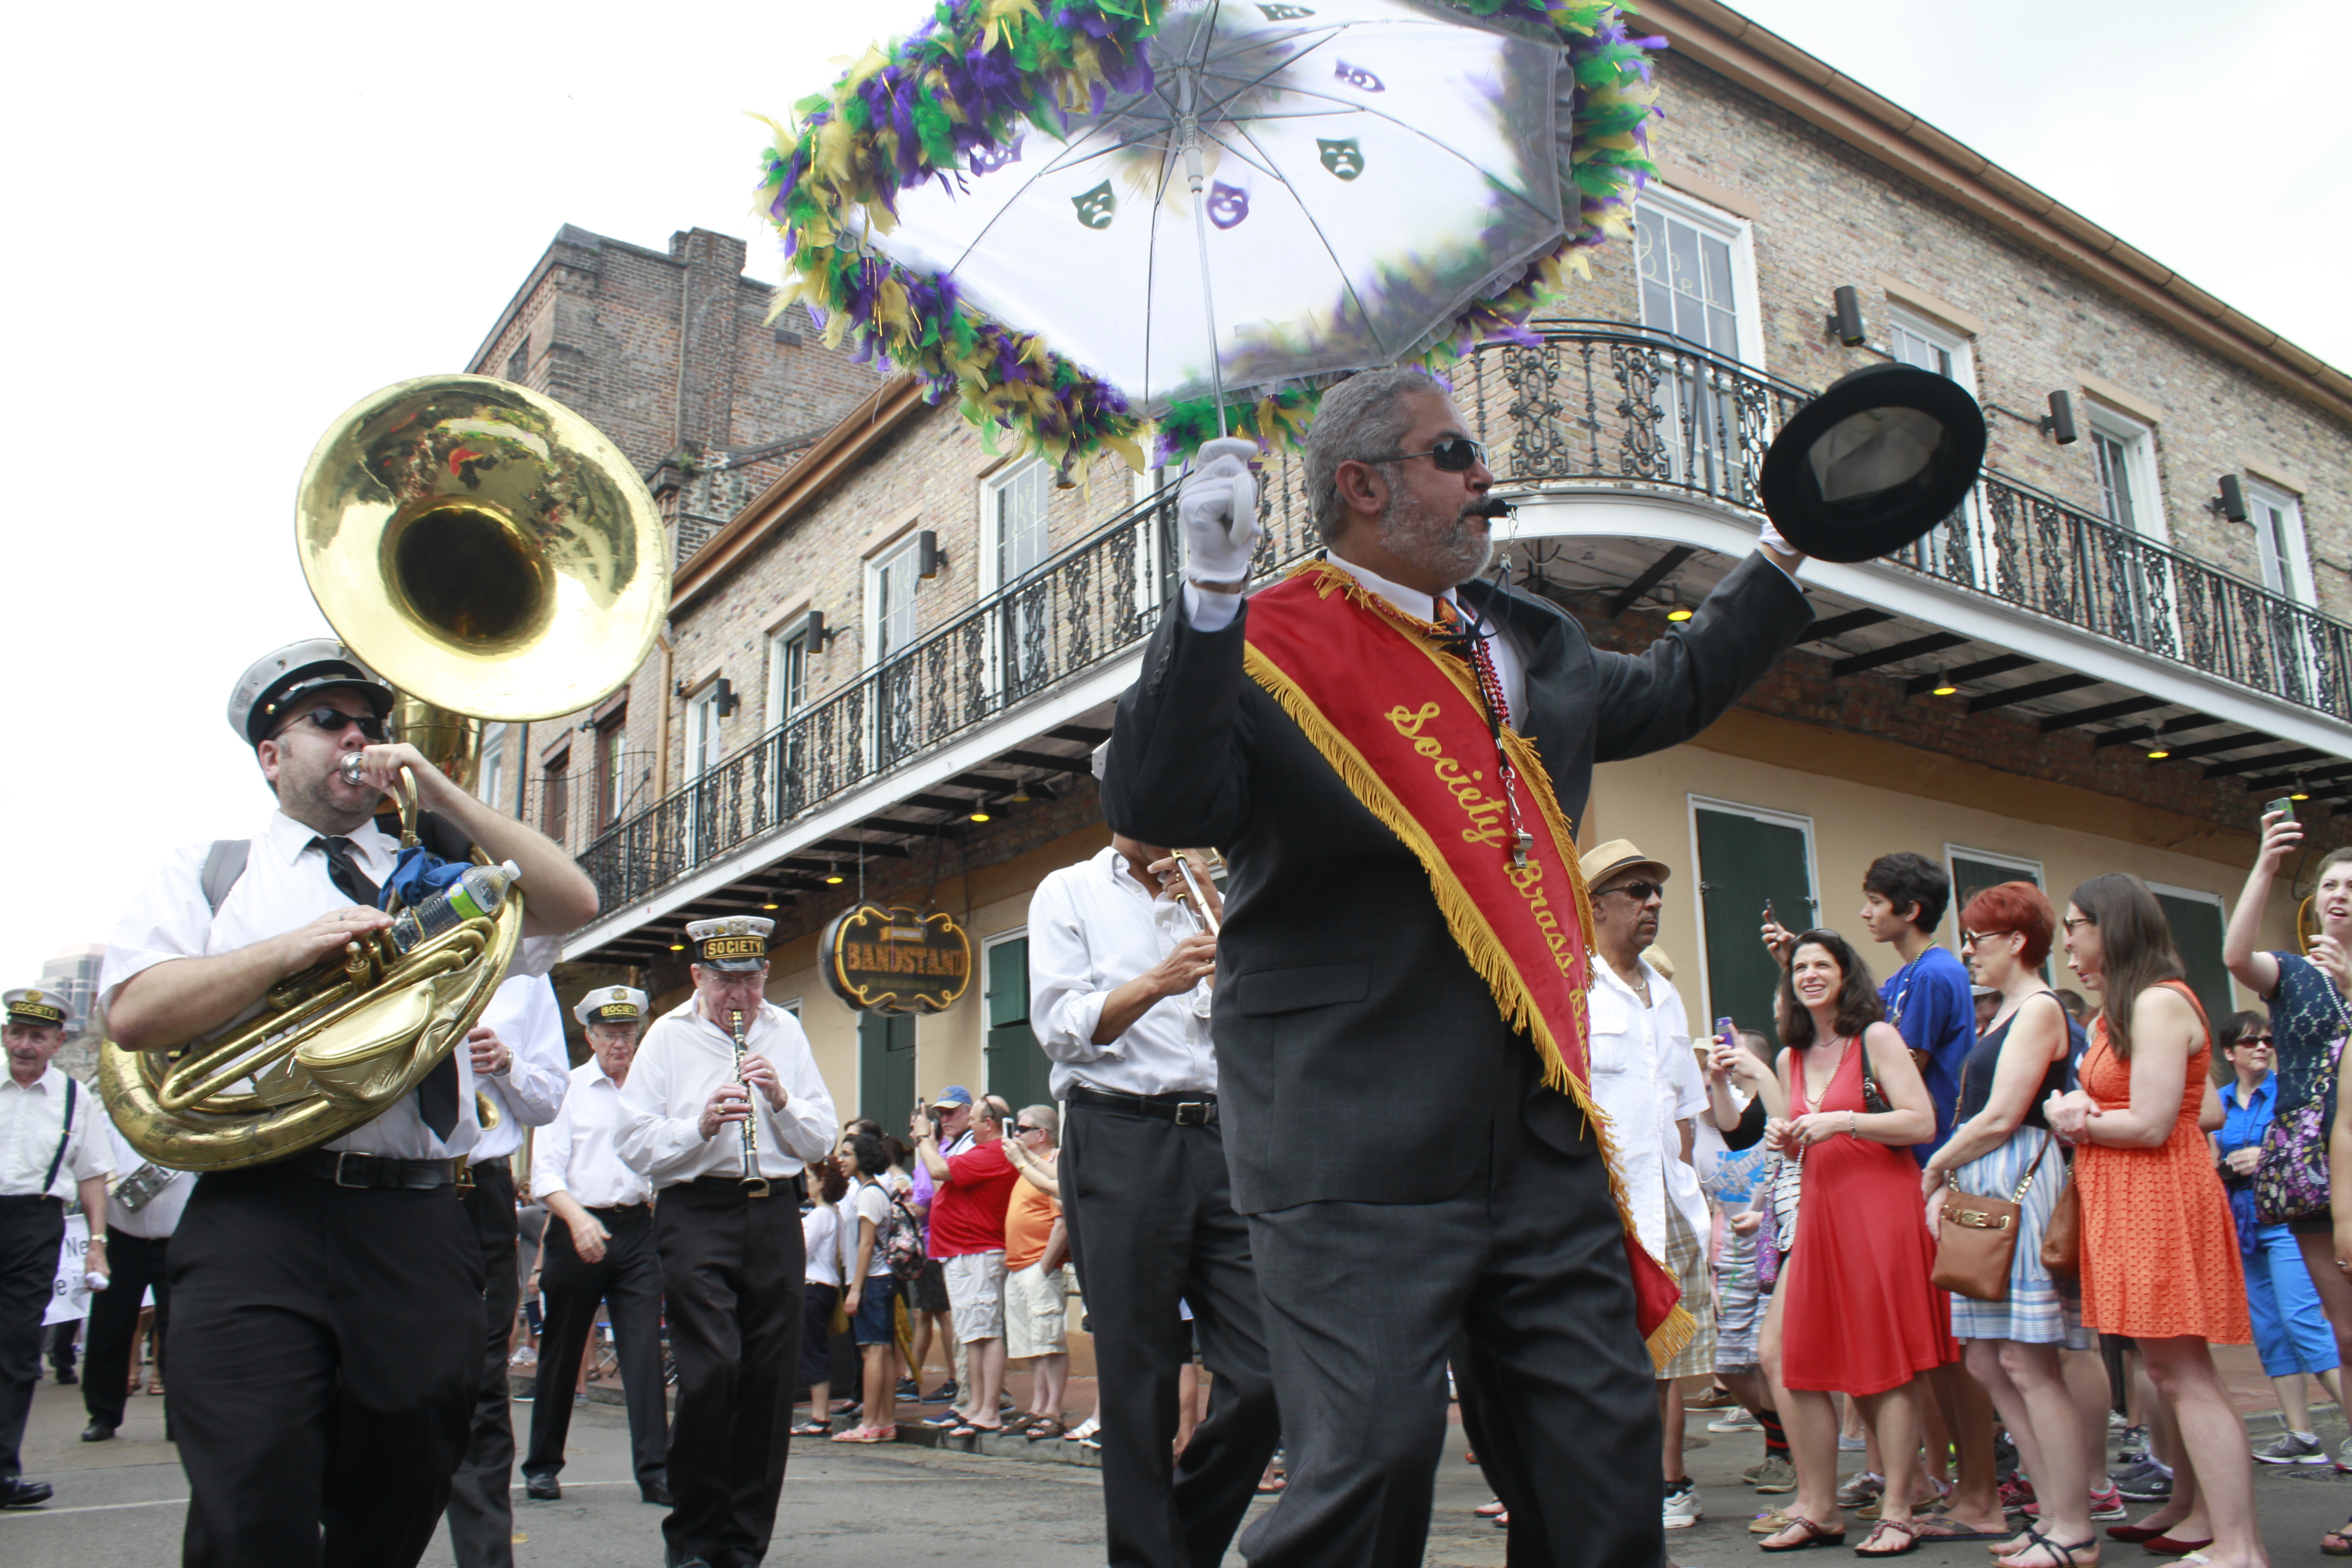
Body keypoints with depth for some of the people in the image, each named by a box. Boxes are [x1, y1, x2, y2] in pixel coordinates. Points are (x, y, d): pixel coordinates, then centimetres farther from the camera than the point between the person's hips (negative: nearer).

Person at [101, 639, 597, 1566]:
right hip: (259, 1220, -2)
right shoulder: (208, 872, 16)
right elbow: (133, 1013, 1)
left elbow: (573, 905, 5)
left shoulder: (435, 873, 20)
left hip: (419, 1230, 2)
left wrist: (441, 795, 1)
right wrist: (296, 948, -10)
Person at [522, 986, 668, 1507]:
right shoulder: (567, 1089, 3)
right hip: (578, 1226, -1)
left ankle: (655, 1472, -4)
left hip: (637, 1229, 1)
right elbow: (545, 1173, -3)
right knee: (561, 1351, 9)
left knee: (646, 1350, -5)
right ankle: (543, 1466, 24)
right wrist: (577, 1218, -19)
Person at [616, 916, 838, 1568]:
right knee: (711, 1372, -14)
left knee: (771, 1378, 1)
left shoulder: (785, 1032, 15)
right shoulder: (668, 1037, 7)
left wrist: (781, 1100, -5)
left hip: (775, 1215, 3)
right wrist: (701, 1125, -15)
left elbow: (822, 1140, 12)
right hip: (696, 1215, -3)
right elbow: (634, 1144, 0)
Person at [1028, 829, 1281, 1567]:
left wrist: (1219, 918, -1)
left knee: (1268, 1374, -2)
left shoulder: (1207, 897, 20)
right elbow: (1061, 1026, -2)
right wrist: (1156, 984, -18)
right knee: (1139, 1386, -1)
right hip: (1120, 1139, -3)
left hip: (1219, 1137, 4)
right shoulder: (1069, 892, 10)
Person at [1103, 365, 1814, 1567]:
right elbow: (1156, 808, -21)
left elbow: (1666, 692, 36)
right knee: (1371, 1453, -10)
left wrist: (1785, 558, 42)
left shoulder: (1529, 644, 17)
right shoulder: (1271, 649, -6)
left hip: (1543, 1132, 7)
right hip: (1360, 1143, -7)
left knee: (1605, 1447, 11)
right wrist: (1210, 594, -30)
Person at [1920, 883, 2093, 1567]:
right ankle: (2056, 1512, 14)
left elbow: (2000, 1118, -13)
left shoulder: (2040, 1008, -7)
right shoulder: (2004, 1014, 21)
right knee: (1989, 1363, 8)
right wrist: (1946, 1187, 13)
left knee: (2027, 1362, -8)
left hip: (2022, 1182, -10)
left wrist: (1936, 1167, -2)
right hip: (1982, 1191, 10)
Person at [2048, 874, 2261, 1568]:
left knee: (2182, 1374, -10)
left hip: (2159, 1198, -10)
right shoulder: (2118, 1011, 19)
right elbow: (2092, 1098, 16)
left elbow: (2150, 1125, -19)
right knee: (2170, 1372, 14)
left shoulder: (2159, 1002, -13)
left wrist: (2075, 1121, -5)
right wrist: (2072, 1107, -6)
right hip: (2124, 1201, 10)